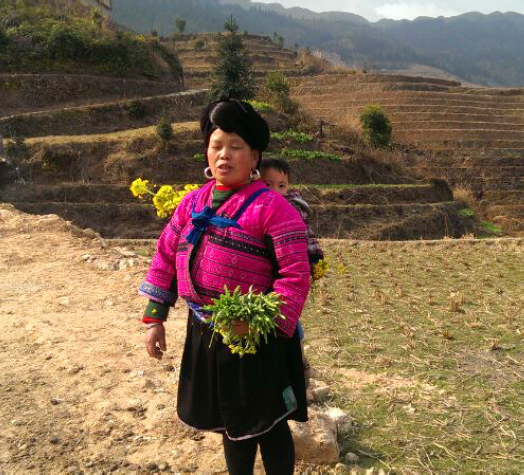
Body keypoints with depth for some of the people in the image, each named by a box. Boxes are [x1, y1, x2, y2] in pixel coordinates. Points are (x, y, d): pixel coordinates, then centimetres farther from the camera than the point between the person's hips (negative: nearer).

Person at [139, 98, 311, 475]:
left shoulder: (272, 207, -13)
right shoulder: (193, 202, 7)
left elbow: (297, 275, -18)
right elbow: (166, 257, 11)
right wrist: (155, 318, 8)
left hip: (255, 336, -6)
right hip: (204, 335, 6)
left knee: (266, 426, 11)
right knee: (231, 423, 23)